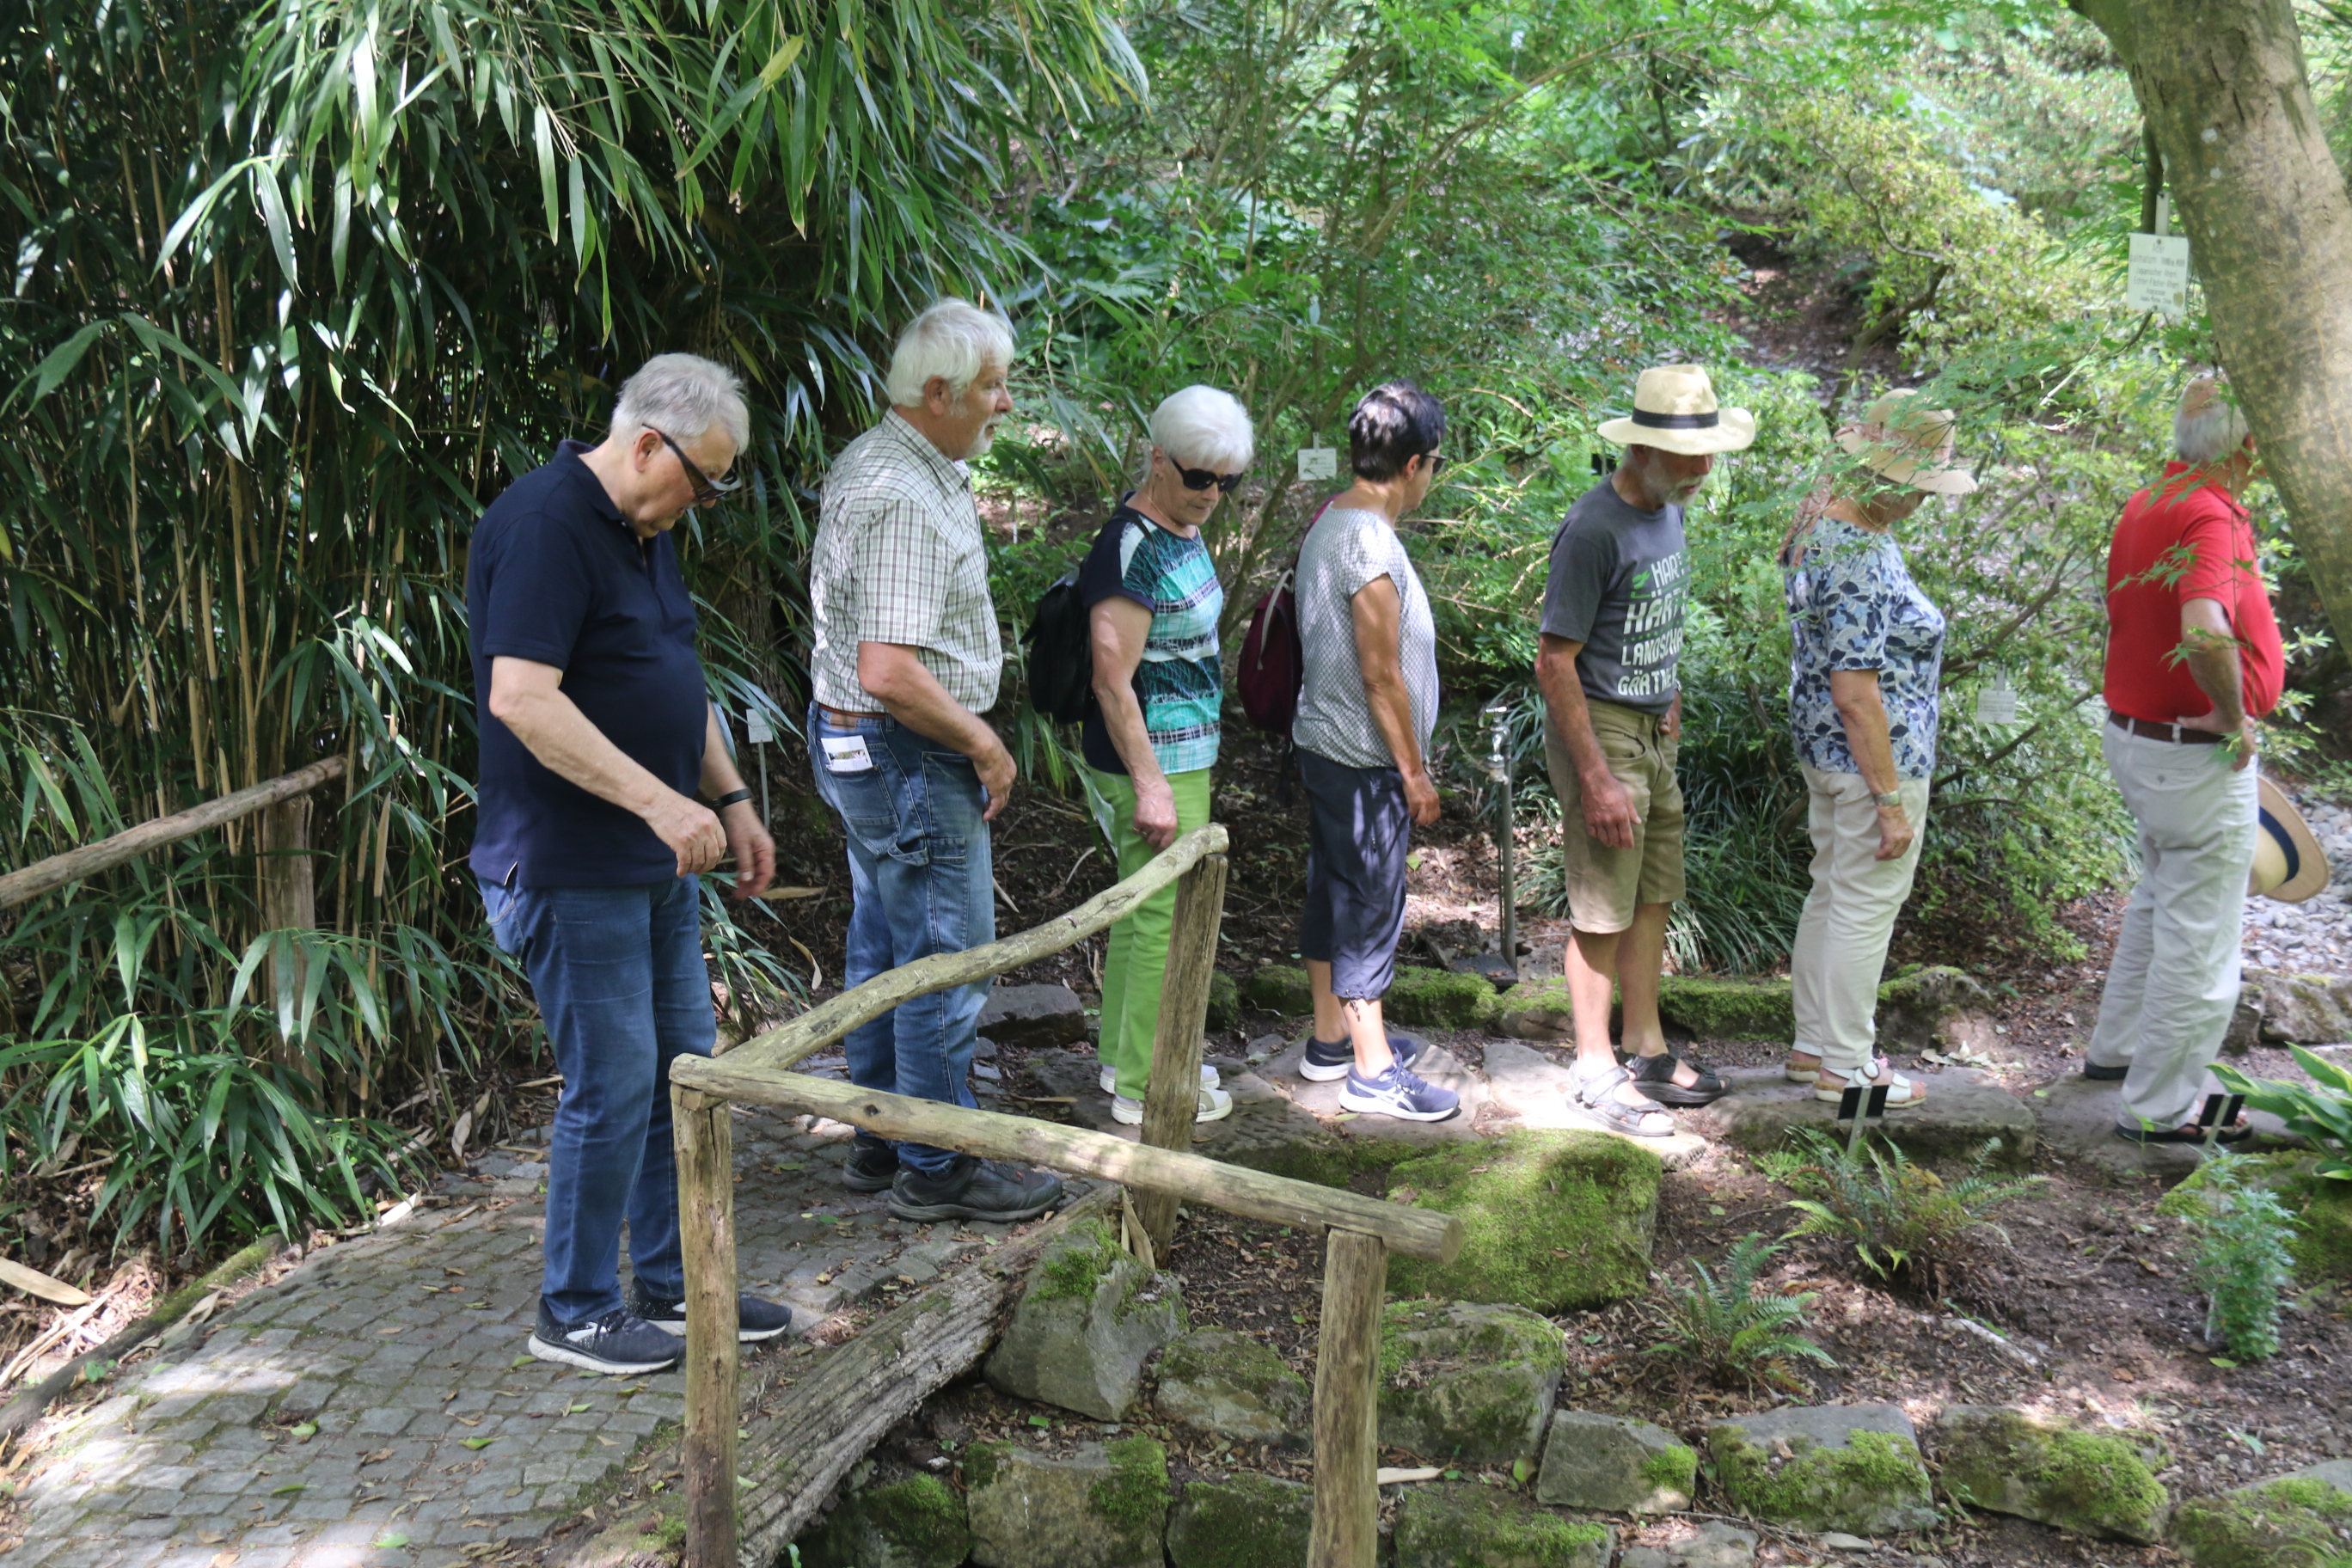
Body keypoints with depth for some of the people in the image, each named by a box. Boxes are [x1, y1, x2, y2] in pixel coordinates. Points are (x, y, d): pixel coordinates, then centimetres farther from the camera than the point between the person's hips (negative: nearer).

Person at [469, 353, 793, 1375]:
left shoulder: (644, 533, 14)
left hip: (656, 864, 10)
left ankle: (668, 1282, 28)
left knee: (684, 1070, 14)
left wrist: (732, 803, 18)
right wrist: (659, 800, -29)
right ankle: (575, 1311, 13)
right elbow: (521, 699, -27)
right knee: (613, 1087, -3)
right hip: (570, 869, -10)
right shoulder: (542, 524, -18)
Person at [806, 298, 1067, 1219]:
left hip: (860, 748, 11)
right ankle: (935, 1169, 11)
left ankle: (879, 1142, 30)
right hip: (909, 759, -11)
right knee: (947, 962, -1)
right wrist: (985, 745, -18)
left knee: (884, 952, 18)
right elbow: (890, 673, -29)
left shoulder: (875, 460, 11)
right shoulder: (905, 500, -23)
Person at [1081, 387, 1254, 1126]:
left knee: (1140, 908, 18)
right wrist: (1151, 786, -23)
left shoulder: (1180, 531, 9)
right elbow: (1113, 683, -23)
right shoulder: (1132, 551, -22)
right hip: (1156, 760, -10)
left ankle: (1123, 1056, 31)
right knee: (1166, 919, -2)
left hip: (1181, 752, 10)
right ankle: (1145, 1088, 9)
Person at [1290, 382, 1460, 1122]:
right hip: (1364, 758, -10)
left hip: (1323, 744, 10)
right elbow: (1381, 676, -21)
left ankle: (1333, 1037, 30)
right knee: (1371, 903, -1)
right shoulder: (1371, 545, -23)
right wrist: (1415, 772, -13)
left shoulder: (1327, 525, 8)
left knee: (1333, 892, 17)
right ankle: (1372, 1070, 8)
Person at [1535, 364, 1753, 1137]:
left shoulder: (1666, 511, 8)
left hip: (1653, 733, 9)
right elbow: (1554, 660, -21)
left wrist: (1670, 702, 19)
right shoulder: (1595, 529, -20)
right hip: (1599, 730, -9)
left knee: (1652, 899, 15)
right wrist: (1597, 779, -22)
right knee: (1603, 911, -1)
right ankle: (1596, 1069, 11)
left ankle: (1647, 1050, 27)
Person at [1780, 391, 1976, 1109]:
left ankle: (1812, 1044, 32)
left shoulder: (1818, 515, 3)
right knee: (1865, 910, 3)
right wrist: (1892, 800, -20)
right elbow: (1856, 694, -26)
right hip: (1874, 755, -10)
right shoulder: (1864, 563, -27)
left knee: (1830, 894, 19)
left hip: (1820, 746, 10)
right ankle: (1844, 1069, 16)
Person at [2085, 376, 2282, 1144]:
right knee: (2199, 936, 4)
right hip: (2196, 757, -9)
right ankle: (2159, 1108, 14)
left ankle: (2116, 1048, 42)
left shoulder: (2147, 504, 4)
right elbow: (2205, 634, -43)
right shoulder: (2209, 517, -25)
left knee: (2160, 900, 28)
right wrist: (2233, 716, -25)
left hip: (2133, 734, 9)